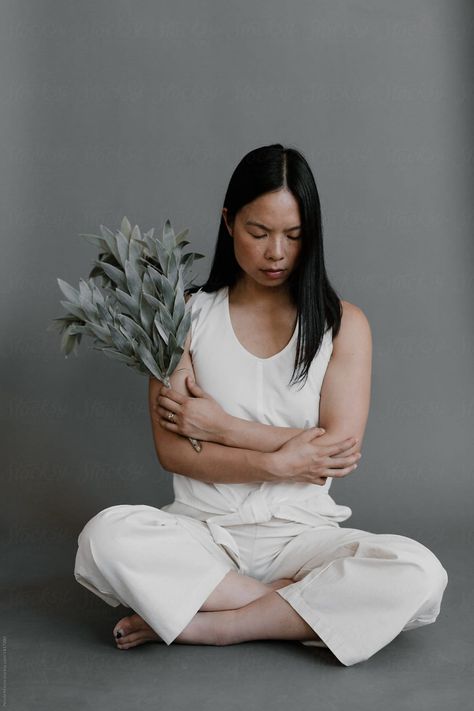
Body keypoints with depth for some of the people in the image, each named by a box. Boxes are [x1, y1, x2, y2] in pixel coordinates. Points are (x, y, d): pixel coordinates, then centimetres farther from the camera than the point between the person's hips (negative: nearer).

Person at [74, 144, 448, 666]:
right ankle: (305, 608, -17)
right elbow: (172, 451, -4)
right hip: (203, 527, 0)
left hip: (301, 532, 0)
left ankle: (207, 626, -17)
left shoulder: (343, 323, 3)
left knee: (419, 576, -28)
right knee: (105, 538, -31)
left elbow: (340, 450, -6)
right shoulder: (188, 314, 4)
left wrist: (221, 426, -8)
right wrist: (279, 463, -14)